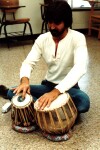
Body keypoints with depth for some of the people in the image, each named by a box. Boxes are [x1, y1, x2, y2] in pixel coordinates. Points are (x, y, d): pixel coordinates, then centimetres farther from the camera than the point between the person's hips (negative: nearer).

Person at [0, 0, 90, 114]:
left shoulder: (77, 38, -20)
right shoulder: (42, 39, -6)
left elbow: (80, 67, -34)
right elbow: (28, 62, -9)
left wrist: (56, 92, -47)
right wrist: (24, 80, -35)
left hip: (69, 87, -1)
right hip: (48, 85, 2)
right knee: (13, 93, -15)